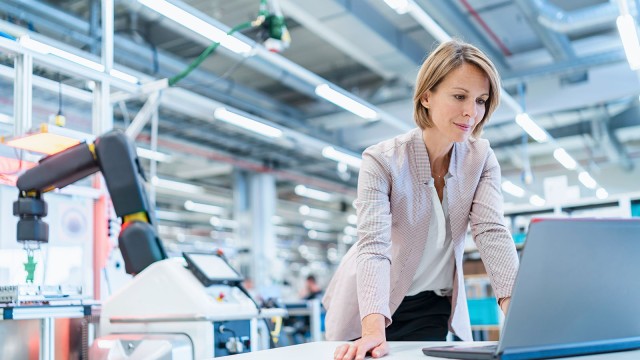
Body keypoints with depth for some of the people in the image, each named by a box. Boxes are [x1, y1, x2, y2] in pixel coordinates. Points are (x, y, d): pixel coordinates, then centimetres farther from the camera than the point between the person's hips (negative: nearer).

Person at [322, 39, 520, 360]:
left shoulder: (481, 159, -8)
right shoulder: (381, 161, -20)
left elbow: (492, 233, -19)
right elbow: (373, 247, -30)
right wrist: (373, 330, -45)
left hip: (434, 309, 3)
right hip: (373, 310, -2)